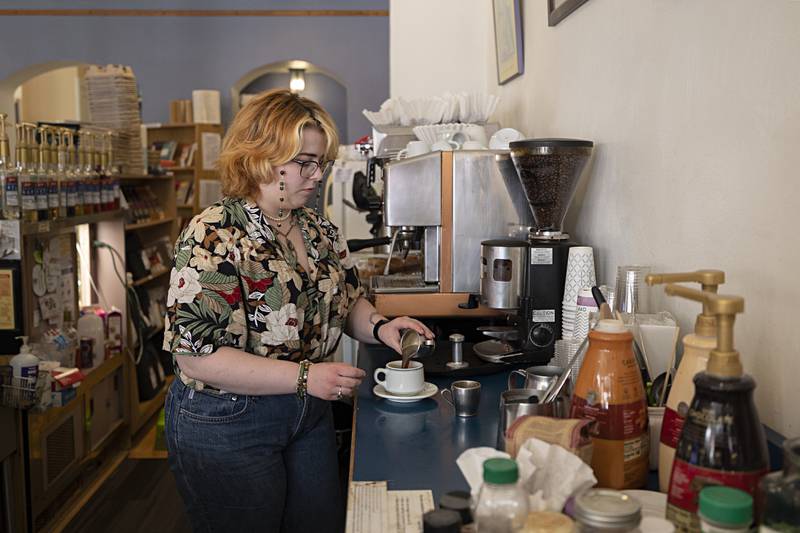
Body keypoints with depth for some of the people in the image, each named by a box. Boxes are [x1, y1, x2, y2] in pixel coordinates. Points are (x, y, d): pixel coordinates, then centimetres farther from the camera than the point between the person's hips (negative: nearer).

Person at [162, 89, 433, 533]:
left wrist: (378, 326, -7)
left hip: (311, 417, 7)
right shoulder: (213, 237, -20)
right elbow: (195, 357, -25)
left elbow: (347, 301, 15)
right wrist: (304, 376, -28)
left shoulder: (320, 231, 2)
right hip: (226, 425, -6)